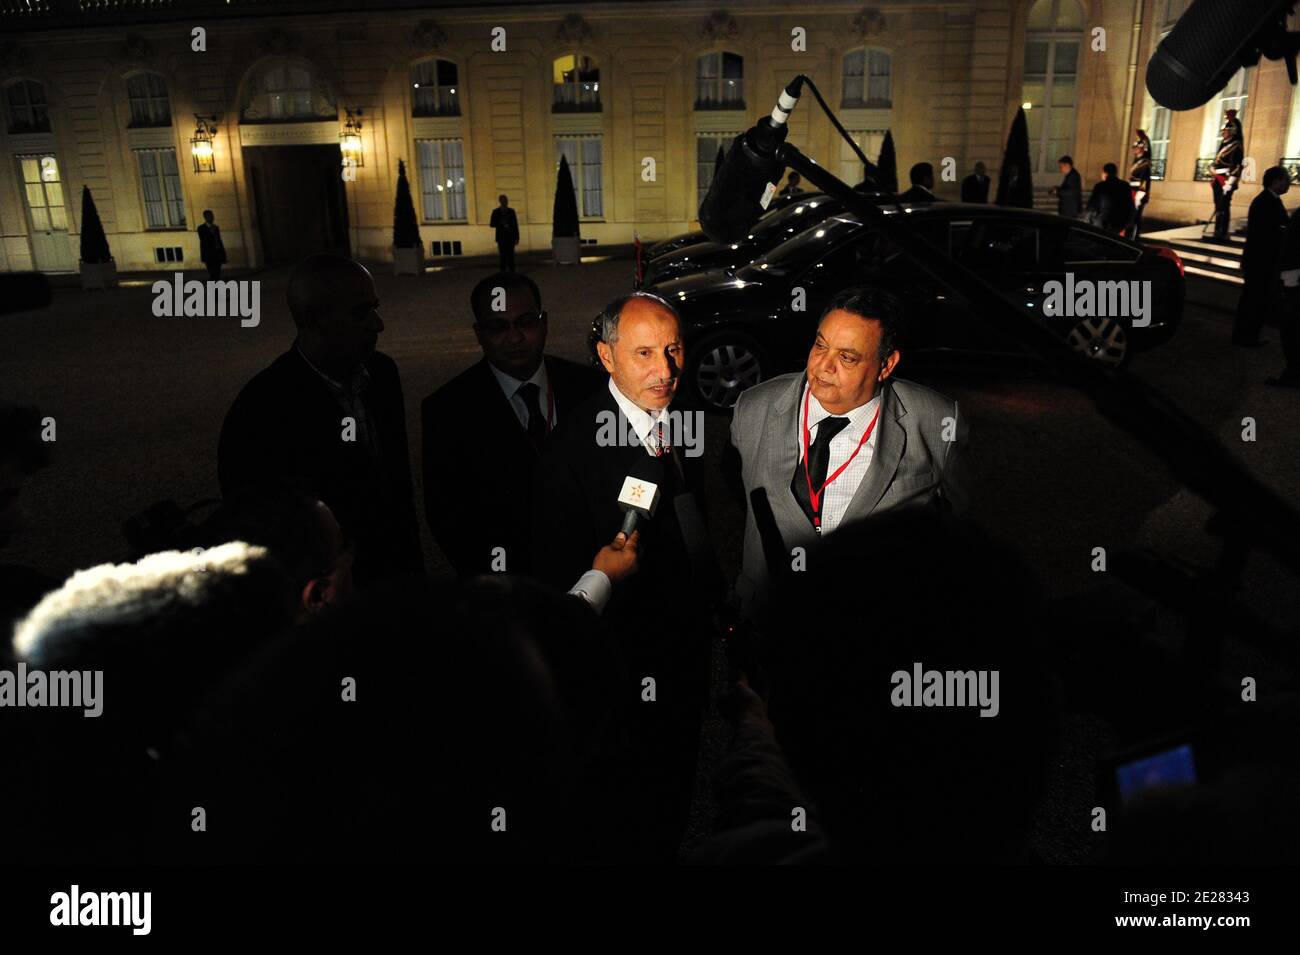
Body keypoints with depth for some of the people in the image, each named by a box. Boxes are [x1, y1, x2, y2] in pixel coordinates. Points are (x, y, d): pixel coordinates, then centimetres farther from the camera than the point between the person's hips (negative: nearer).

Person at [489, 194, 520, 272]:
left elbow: (515, 225, 7)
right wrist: (500, 224, -19)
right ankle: (502, 271, 0)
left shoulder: (511, 211, 7)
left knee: (511, 255, -1)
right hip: (501, 237, -2)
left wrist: (517, 238, 1)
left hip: (510, 237, 2)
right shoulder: (496, 212, 1)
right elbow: (492, 224, 0)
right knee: (502, 255, -4)